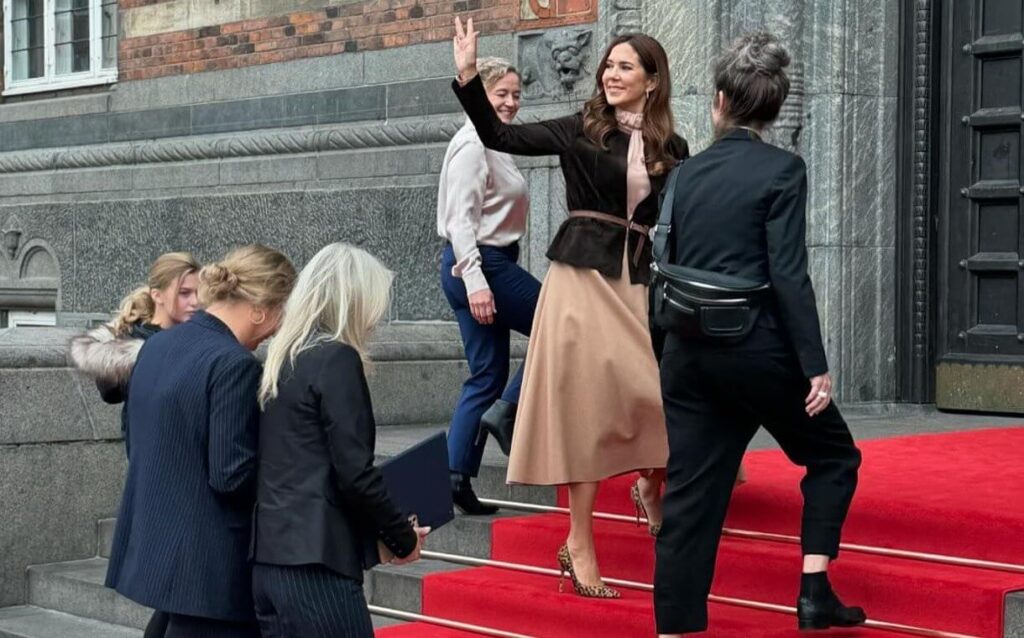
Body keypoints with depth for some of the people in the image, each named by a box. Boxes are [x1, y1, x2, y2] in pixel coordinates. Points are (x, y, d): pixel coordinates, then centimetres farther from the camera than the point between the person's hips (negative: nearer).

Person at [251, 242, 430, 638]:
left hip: (269, 560, 8)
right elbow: (354, 473, -13)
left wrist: (380, 533, 19)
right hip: (315, 564, -8)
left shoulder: (280, 360, 15)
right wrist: (403, 538, 1)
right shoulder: (336, 358, -8)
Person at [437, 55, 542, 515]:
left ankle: (455, 478, 9)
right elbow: (461, 219, -20)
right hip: (480, 267, -10)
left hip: (491, 265, 10)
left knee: (487, 376, 9)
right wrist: (475, 281, -26)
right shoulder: (472, 146, -13)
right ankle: (508, 410, 0)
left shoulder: (494, 146, 16)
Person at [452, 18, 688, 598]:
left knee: (669, 394, -9)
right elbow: (500, 136, -4)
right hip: (583, 279, -2)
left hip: (639, 284, 2)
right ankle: (580, 547, 5)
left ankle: (652, 485, 25)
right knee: (584, 408, -3)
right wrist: (469, 78, -14)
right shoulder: (581, 131, 2)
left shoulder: (672, 149, 9)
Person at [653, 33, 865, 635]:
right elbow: (788, 275, -13)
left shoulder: (688, 172, 9)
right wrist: (816, 365, -12)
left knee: (690, 495, 6)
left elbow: (671, 267, 13)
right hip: (757, 347, -4)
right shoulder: (782, 169, -6)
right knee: (833, 454, 16)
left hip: (689, 352, 5)